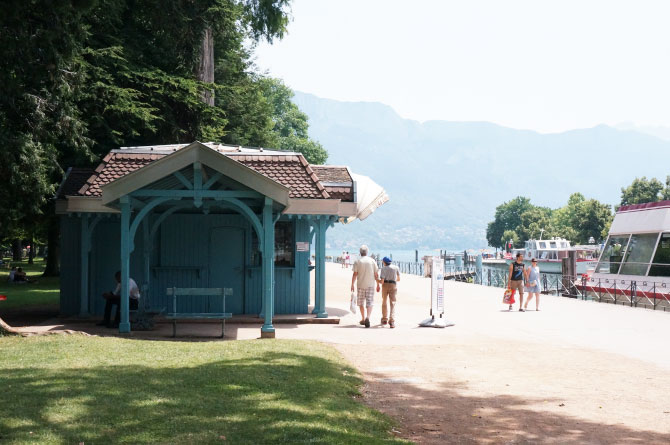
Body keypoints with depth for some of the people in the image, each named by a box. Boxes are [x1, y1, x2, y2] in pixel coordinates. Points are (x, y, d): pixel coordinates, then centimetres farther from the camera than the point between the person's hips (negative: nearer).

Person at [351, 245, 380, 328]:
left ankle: (363, 319, 21)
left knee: (361, 302, 15)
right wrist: (378, 285, 10)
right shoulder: (372, 261, 1)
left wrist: (352, 284, 1)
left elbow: (355, 274, -7)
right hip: (370, 285, 0)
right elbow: (376, 275, 2)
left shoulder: (357, 262, -3)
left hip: (360, 285, 0)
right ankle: (367, 317, -24)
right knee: (370, 303, -2)